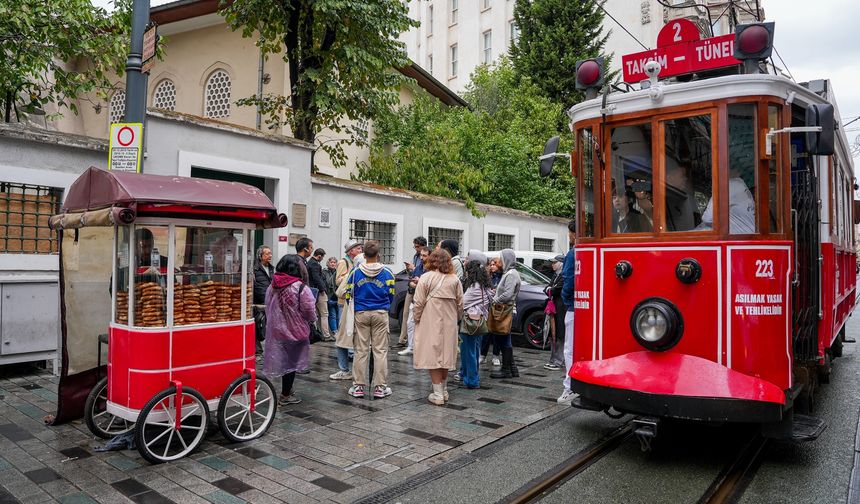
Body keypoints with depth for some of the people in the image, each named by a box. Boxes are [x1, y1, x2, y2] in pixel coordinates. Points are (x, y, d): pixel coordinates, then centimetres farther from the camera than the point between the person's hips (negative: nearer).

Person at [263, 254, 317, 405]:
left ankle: (287, 389, 34)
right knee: (292, 362, 8)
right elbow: (311, 314, -16)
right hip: (295, 332, -6)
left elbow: (268, 309, 6)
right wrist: (311, 320, 6)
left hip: (276, 330, 6)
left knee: (284, 359, 21)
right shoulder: (301, 288, -20)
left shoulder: (272, 287, -2)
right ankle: (285, 396, 17)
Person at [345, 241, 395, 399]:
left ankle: (358, 386, 13)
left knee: (361, 350, 8)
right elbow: (391, 296, 2)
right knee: (380, 351, 5)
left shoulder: (355, 272, -3)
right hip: (380, 314, -1)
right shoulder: (386, 273, -3)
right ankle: (380, 387, 8)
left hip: (361, 314, 1)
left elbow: (349, 294, 2)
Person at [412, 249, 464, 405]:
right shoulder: (455, 279, 1)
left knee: (432, 356, 3)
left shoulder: (425, 278, -10)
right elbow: (460, 305, 5)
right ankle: (443, 391, 29)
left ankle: (438, 394, 5)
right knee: (445, 356, 16)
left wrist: (416, 319, 3)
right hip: (449, 324, 4)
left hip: (430, 323, -4)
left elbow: (418, 303, -10)